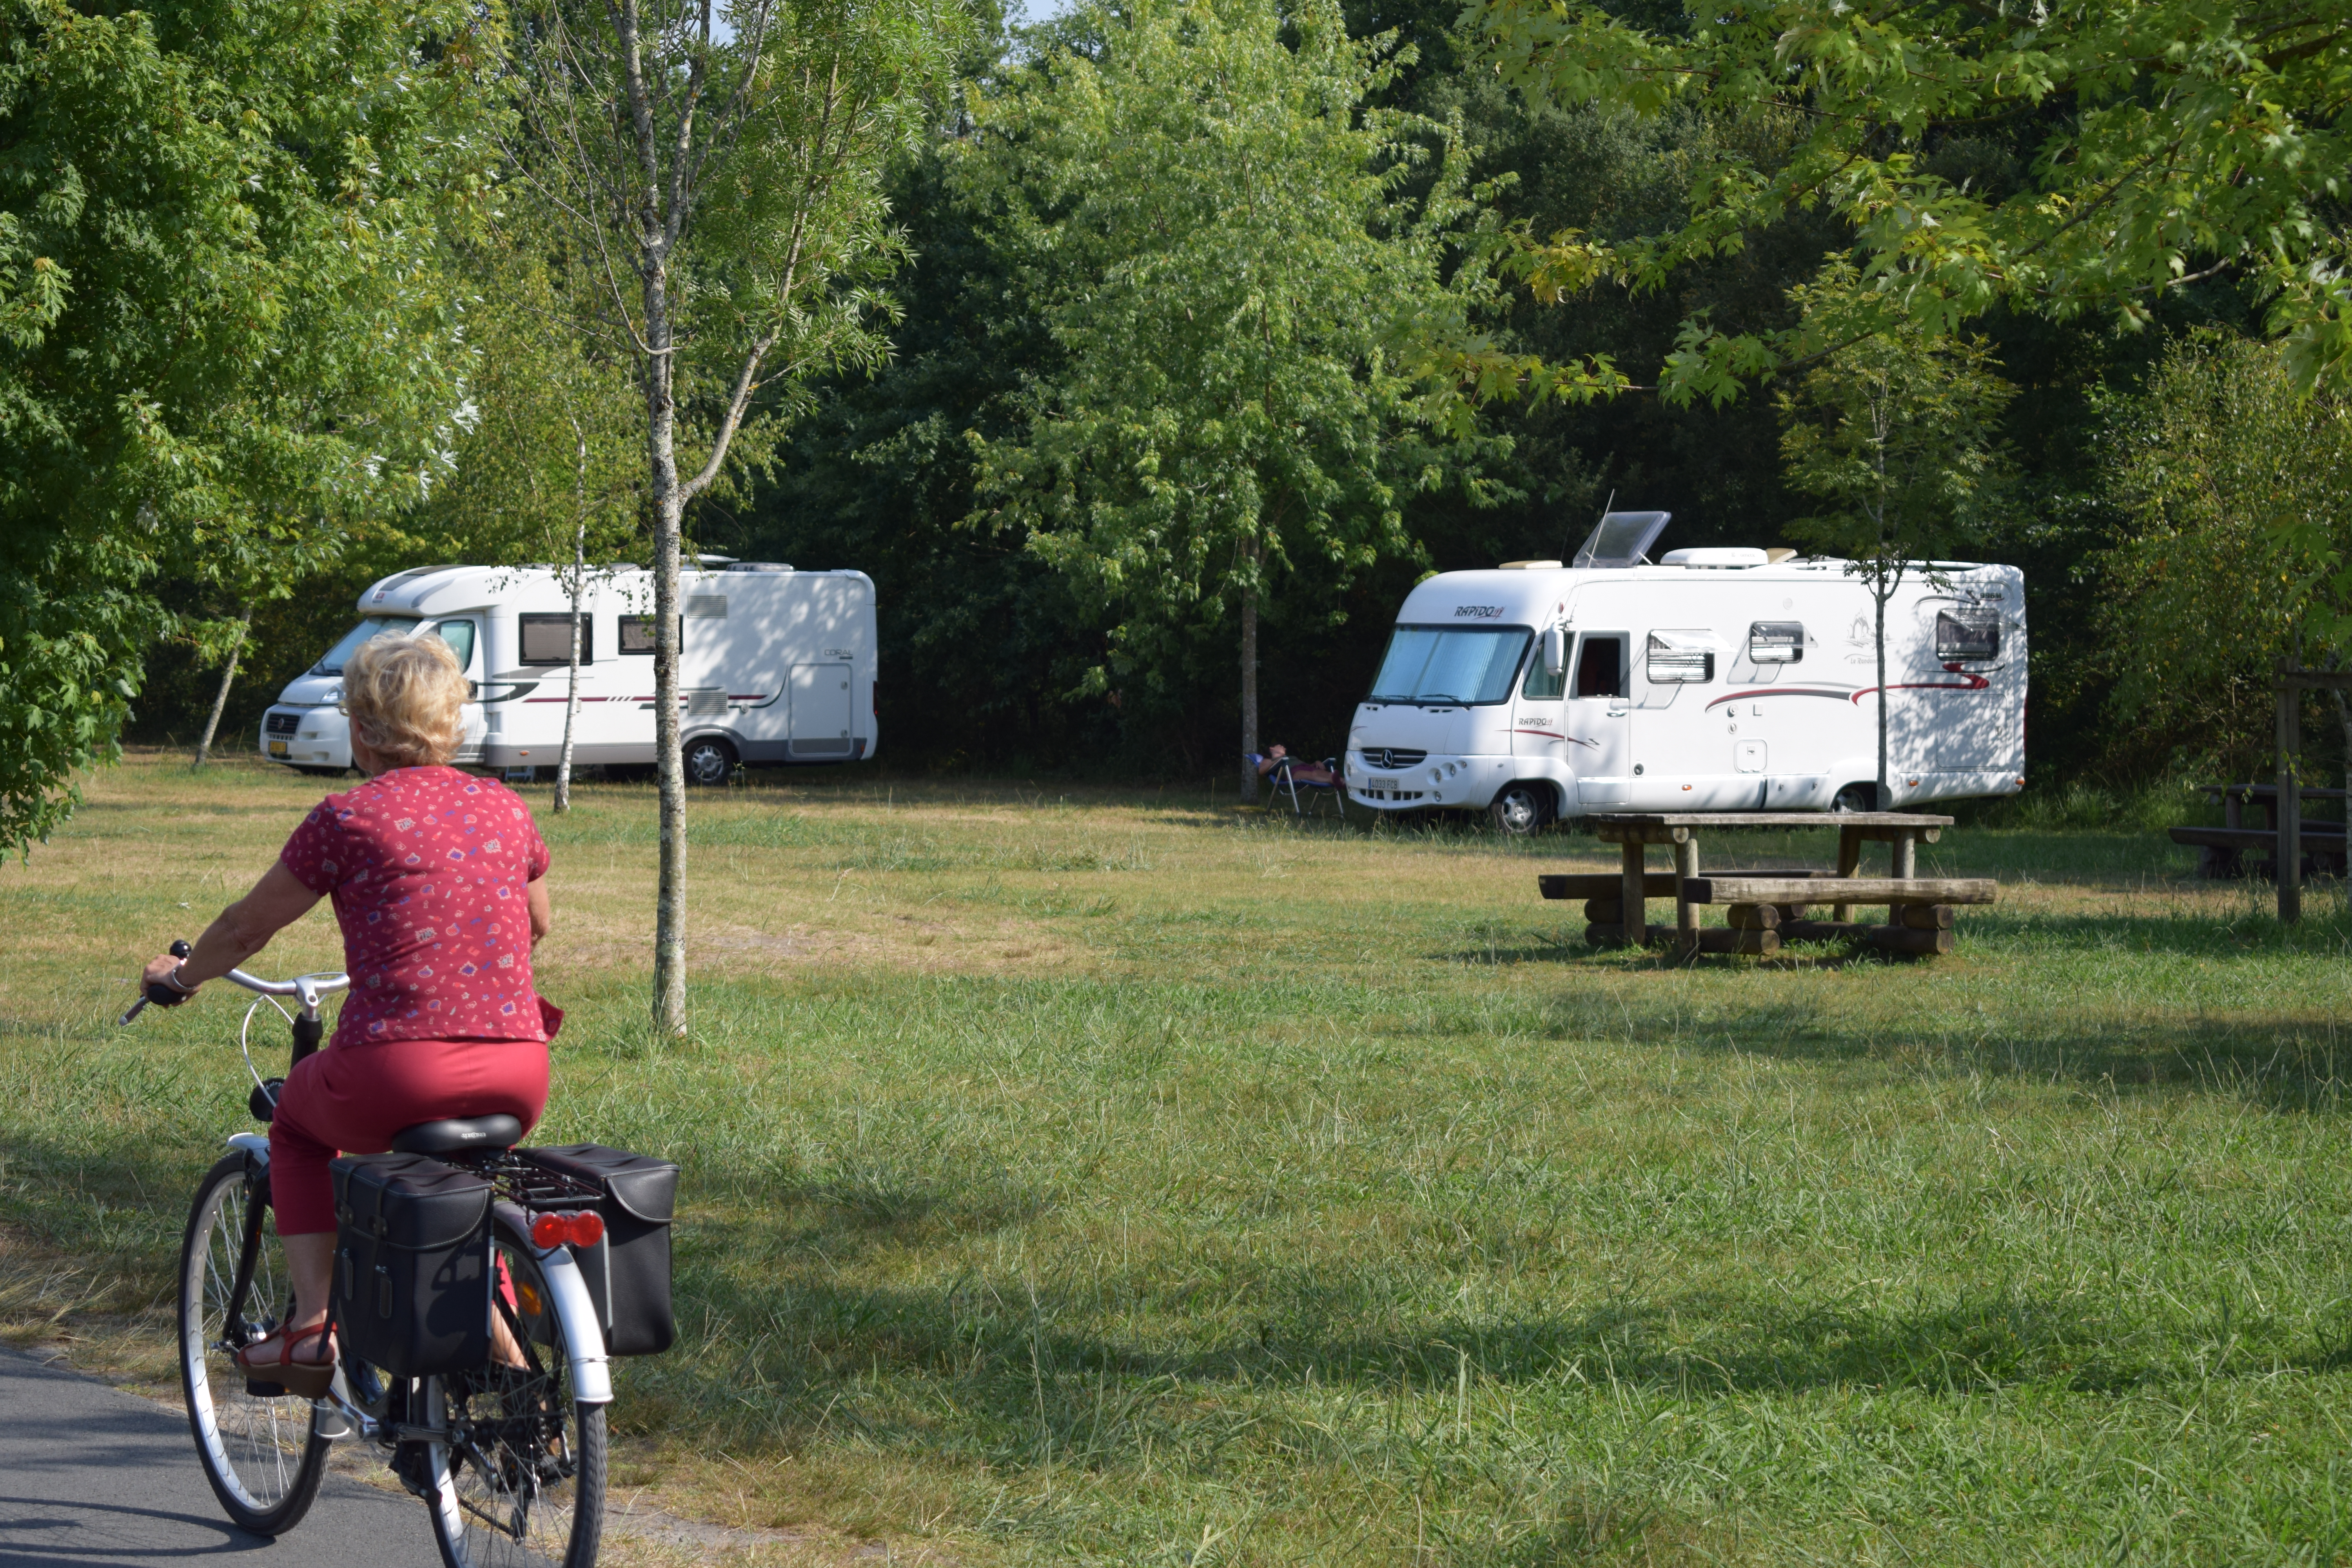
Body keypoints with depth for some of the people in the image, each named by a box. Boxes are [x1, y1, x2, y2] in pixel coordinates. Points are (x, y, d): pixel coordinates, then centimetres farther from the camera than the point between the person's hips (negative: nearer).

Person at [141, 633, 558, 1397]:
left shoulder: (350, 817, 0)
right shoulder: (505, 809, 12)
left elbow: (245, 928, 12)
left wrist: (182, 976, 32)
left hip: (396, 1070, -4)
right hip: (518, 1082, 4)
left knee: (298, 1120, 28)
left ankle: (311, 1323, 15)